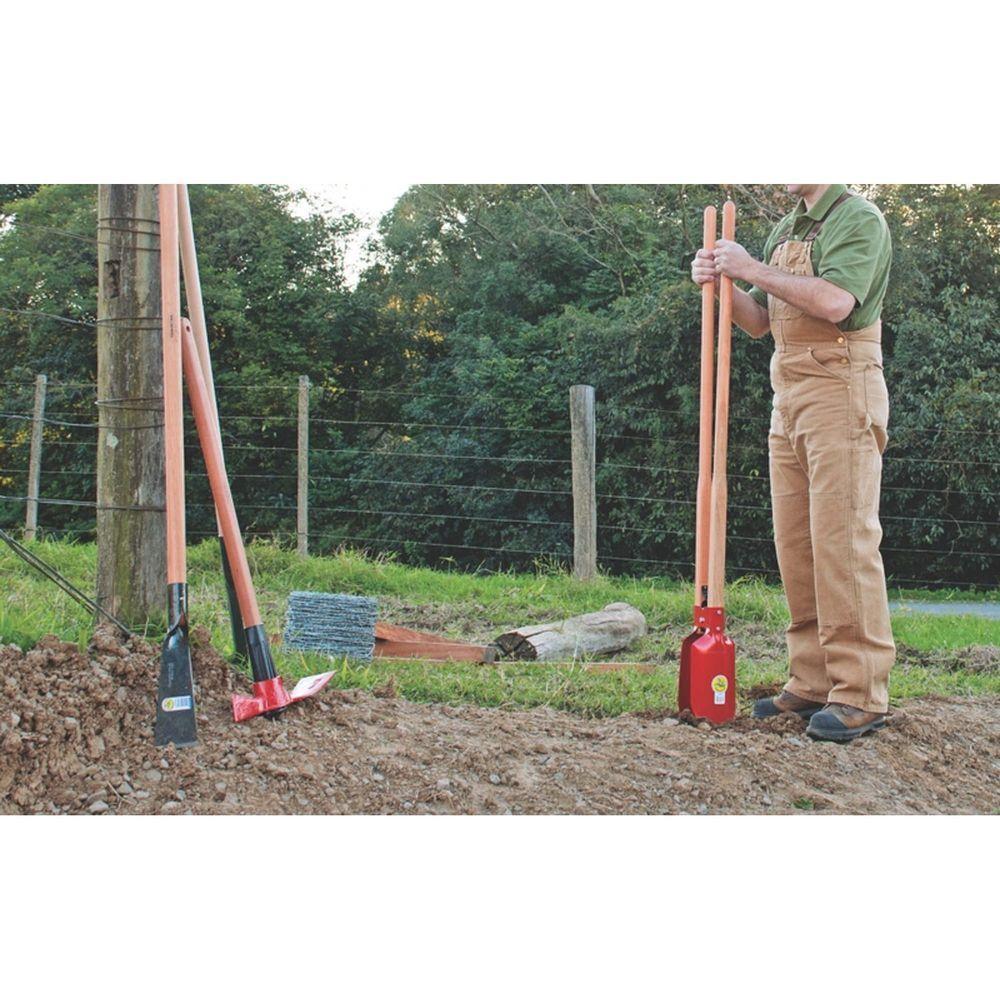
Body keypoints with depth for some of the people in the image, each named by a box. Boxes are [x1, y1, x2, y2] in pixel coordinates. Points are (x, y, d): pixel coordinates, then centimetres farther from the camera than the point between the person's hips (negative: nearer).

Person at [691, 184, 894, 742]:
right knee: (795, 545, 7)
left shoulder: (858, 217, -6)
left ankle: (861, 695, -8)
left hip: (841, 392, -9)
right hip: (788, 397, 9)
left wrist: (753, 270, -14)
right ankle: (812, 684, 12)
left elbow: (835, 302, -21)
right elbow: (759, 321, 22)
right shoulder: (785, 231, 20)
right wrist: (720, 283, 5)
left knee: (843, 540, -11)